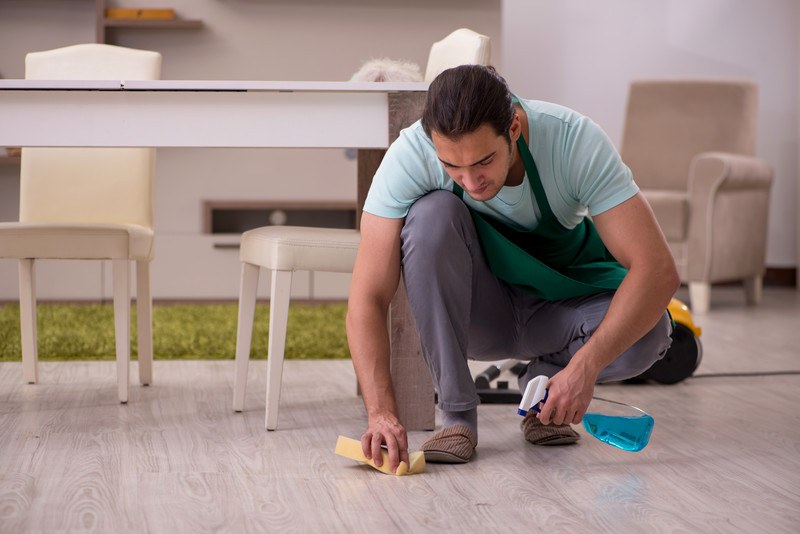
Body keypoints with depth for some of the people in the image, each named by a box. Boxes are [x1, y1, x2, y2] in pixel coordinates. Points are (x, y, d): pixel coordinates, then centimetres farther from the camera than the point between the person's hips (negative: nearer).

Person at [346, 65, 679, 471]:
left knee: (646, 334, -32)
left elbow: (658, 270, -31)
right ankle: (456, 417, -19)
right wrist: (381, 411, -43)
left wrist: (586, 366, -43)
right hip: (476, 314, 0)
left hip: (560, 308, 0)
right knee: (432, 214, -32)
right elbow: (368, 298, -30)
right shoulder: (411, 155, -28)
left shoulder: (576, 140, -29)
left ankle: (541, 383, 1)